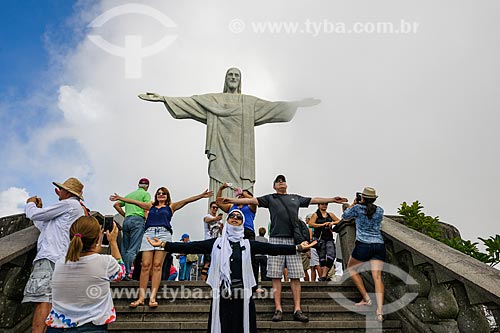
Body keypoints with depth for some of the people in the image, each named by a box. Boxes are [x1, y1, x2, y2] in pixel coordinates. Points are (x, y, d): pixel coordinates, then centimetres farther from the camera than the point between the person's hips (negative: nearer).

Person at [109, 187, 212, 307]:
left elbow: (186, 201, 8)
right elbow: (134, 201, 25)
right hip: (149, 233, 2)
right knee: (145, 265, -7)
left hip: (164, 234, -2)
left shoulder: (171, 207, 19)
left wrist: (201, 196, -1)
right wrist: (119, 198, 23)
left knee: (157, 265, -9)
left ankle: (153, 298, -13)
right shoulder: (150, 206, 26)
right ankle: (141, 297, -7)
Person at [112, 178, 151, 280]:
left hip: (126, 220, 6)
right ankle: (127, 273, -17)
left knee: (124, 249, 8)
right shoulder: (146, 194, 7)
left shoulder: (129, 194, 25)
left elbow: (116, 205, 20)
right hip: (138, 220, -6)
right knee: (133, 249, -11)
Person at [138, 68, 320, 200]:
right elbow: (188, 102, 5)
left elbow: (274, 106, 14)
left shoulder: (250, 102, 17)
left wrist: (299, 103, 9)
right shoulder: (212, 100, 13)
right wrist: (163, 98, -4)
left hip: (241, 155, 1)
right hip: (221, 154, -1)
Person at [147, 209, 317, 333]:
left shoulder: (248, 244, 6)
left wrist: (297, 248, -14)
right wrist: (164, 245, -9)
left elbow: (272, 248, -3)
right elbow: (190, 247, 0)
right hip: (221, 297, 0)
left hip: (242, 297, 0)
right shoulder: (216, 243, 7)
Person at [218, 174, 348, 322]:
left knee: (295, 276, -1)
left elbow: (314, 200, 25)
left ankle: (297, 310, 3)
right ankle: (278, 310, 3)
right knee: (276, 276, -2)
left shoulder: (296, 198, 22)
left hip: (293, 240, 2)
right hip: (276, 239, -2)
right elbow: (252, 200, 6)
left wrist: (333, 199, 23)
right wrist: (232, 200, -5)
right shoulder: (270, 198, 15)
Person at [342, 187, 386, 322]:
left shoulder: (358, 208, -1)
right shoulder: (380, 210, 11)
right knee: (377, 277, -4)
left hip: (363, 245, -4)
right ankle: (380, 310, -17)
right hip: (379, 245, 4)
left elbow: (345, 216, 16)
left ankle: (366, 298, 12)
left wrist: (353, 204, 26)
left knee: (351, 268, 19)